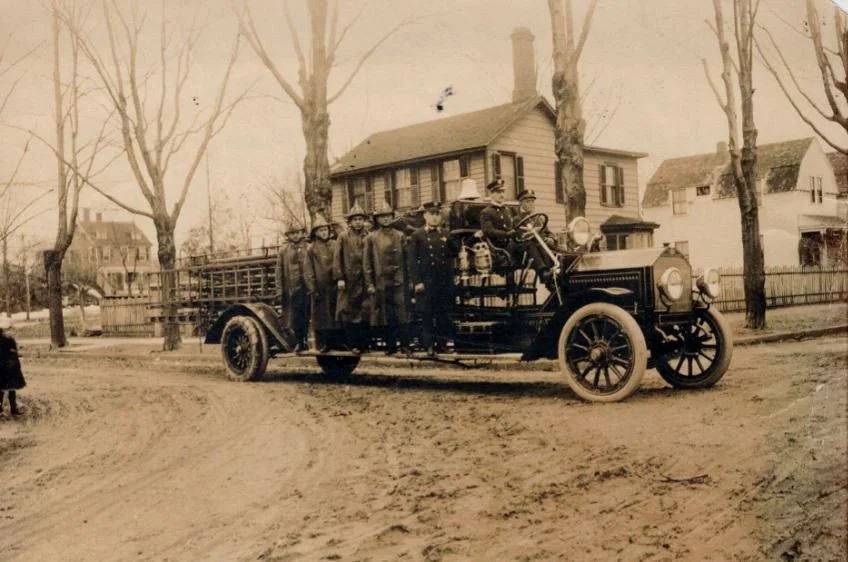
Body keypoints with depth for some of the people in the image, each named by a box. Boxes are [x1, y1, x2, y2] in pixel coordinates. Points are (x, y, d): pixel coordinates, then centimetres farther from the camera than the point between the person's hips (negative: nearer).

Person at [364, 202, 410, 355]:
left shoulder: (400, 236, 9)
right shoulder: (371, 238, 6)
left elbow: (406, 259, 8)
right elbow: (367, 263, 5)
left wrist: (408, 281, 3)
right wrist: (369, 284, -1)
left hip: (398, 282, 0)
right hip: (381, 283, 0)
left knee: (401, 315, -6)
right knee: (385, 318, 3)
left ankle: (405, 346, -2)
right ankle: (390, 347, 11)